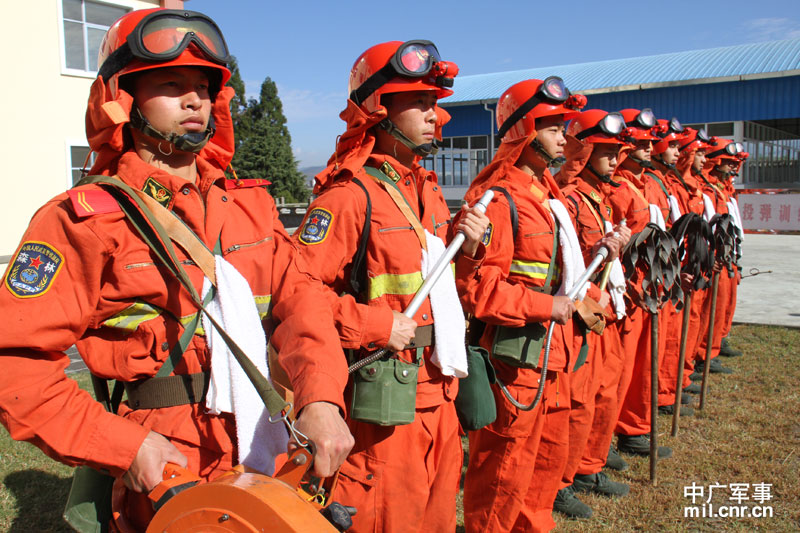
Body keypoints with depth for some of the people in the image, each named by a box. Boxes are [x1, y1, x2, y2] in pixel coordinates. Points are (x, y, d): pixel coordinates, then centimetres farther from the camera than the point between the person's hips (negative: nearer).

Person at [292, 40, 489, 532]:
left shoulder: (428, 189, 13)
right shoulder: (349, 195, -16)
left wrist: (469, 247, 3)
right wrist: (379, 327, -21)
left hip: (439, 389, 8)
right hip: (385, 398, -8)